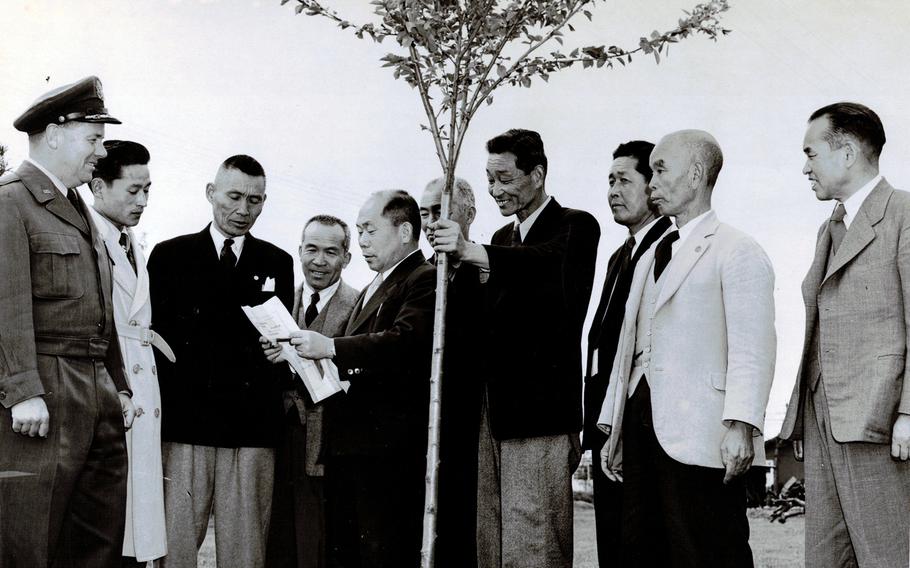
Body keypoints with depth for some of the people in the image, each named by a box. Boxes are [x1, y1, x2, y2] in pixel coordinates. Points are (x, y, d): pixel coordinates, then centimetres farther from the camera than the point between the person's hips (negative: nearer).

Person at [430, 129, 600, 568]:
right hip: (492, 414, 7)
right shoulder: (502, 239, 22)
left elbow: (552, 263, -25)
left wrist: (473, 252, -36)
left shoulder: (576, 227, -1)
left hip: (540, 412, -7)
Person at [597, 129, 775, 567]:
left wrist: (740, 424, -22)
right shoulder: (650, 259, 24)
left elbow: (752, 347, -11)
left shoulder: (737, 251, -1)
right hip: (641, 429, 8)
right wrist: (612, 427, 18)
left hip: (697, 435, -7)